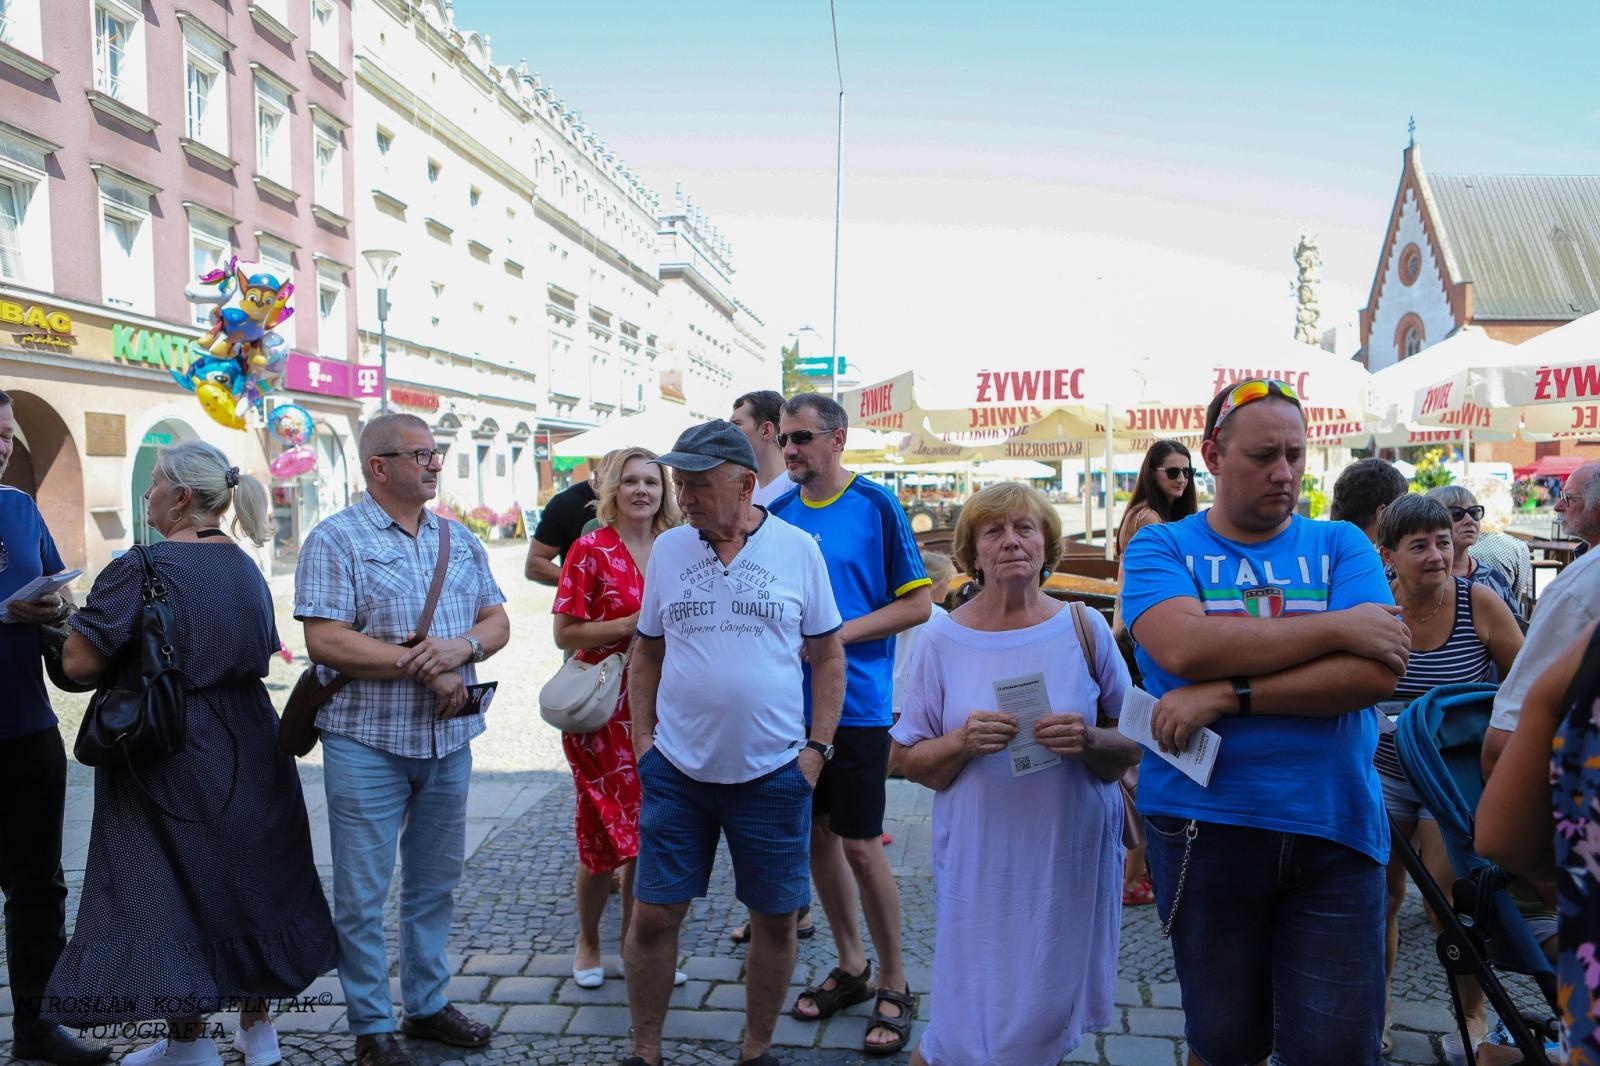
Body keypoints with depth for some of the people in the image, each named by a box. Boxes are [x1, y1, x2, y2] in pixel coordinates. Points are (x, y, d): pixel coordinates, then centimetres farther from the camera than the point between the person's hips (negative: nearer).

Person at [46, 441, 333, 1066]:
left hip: (170, 754, -6)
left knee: (172, 891, 8)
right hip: (247, 749, 6)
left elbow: (79, 663, -19)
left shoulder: (141, 570, -17)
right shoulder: (245, 566, 4)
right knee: (247, 879, 16)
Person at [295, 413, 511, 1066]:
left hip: (449, 739, 5)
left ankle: (428, 1004, 33)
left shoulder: (460, 539, 10)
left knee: (435, 883, 17)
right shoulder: (336, 539, -8)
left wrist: (462, 647, -15)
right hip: (368, 742, -5)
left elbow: (497, 621, 7)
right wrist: (420, 663, -17)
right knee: (363, 894, 6)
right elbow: (324, 642, -17)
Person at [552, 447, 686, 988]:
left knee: (647, 831, 10)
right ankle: (588, 942, 26)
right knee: (606, 833, 2)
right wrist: (632, 623, -18)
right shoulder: (590, 549, -7)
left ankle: (633, 942, 27)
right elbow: (565, 634, -10)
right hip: (603, 710, -5)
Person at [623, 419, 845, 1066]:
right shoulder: (667, 549, 2)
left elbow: (828, 655, 2)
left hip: (774, 772, -1)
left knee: (775, 919, 10)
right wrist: (642, 737, 4)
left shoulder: (797, 549, -4)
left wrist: (817, 747, -3)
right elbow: (647, 651, 11)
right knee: (653, 916, 7)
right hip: (675, 770, 2)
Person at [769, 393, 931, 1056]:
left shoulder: (876, 506, -7)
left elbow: (917, 603, -8)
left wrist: (838, 635, -16)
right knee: (817, 834, 13)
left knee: (860, 846, -1)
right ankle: (850, 966, 31)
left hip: (856, 702, -5)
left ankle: (893, 985, 18)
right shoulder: (777, 512, 5)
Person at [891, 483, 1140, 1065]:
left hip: (1072, 856, 1)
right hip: (980, 861, -1)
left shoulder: (1085, 629, -2)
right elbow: (908, 761, 1)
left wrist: (1088, 741, -17)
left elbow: (1132, 747, 3)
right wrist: (961, 743, -18)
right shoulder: (942, 639, -3)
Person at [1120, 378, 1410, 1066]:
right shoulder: (1163, 546, 2)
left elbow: (1379, 673, -11)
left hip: (1335, 829, 1)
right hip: (1203, 825, -1)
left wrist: (1228, 696, -18)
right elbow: (1185, 647, -19)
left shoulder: (1340, 546, 5)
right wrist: (1336, 628, -14)